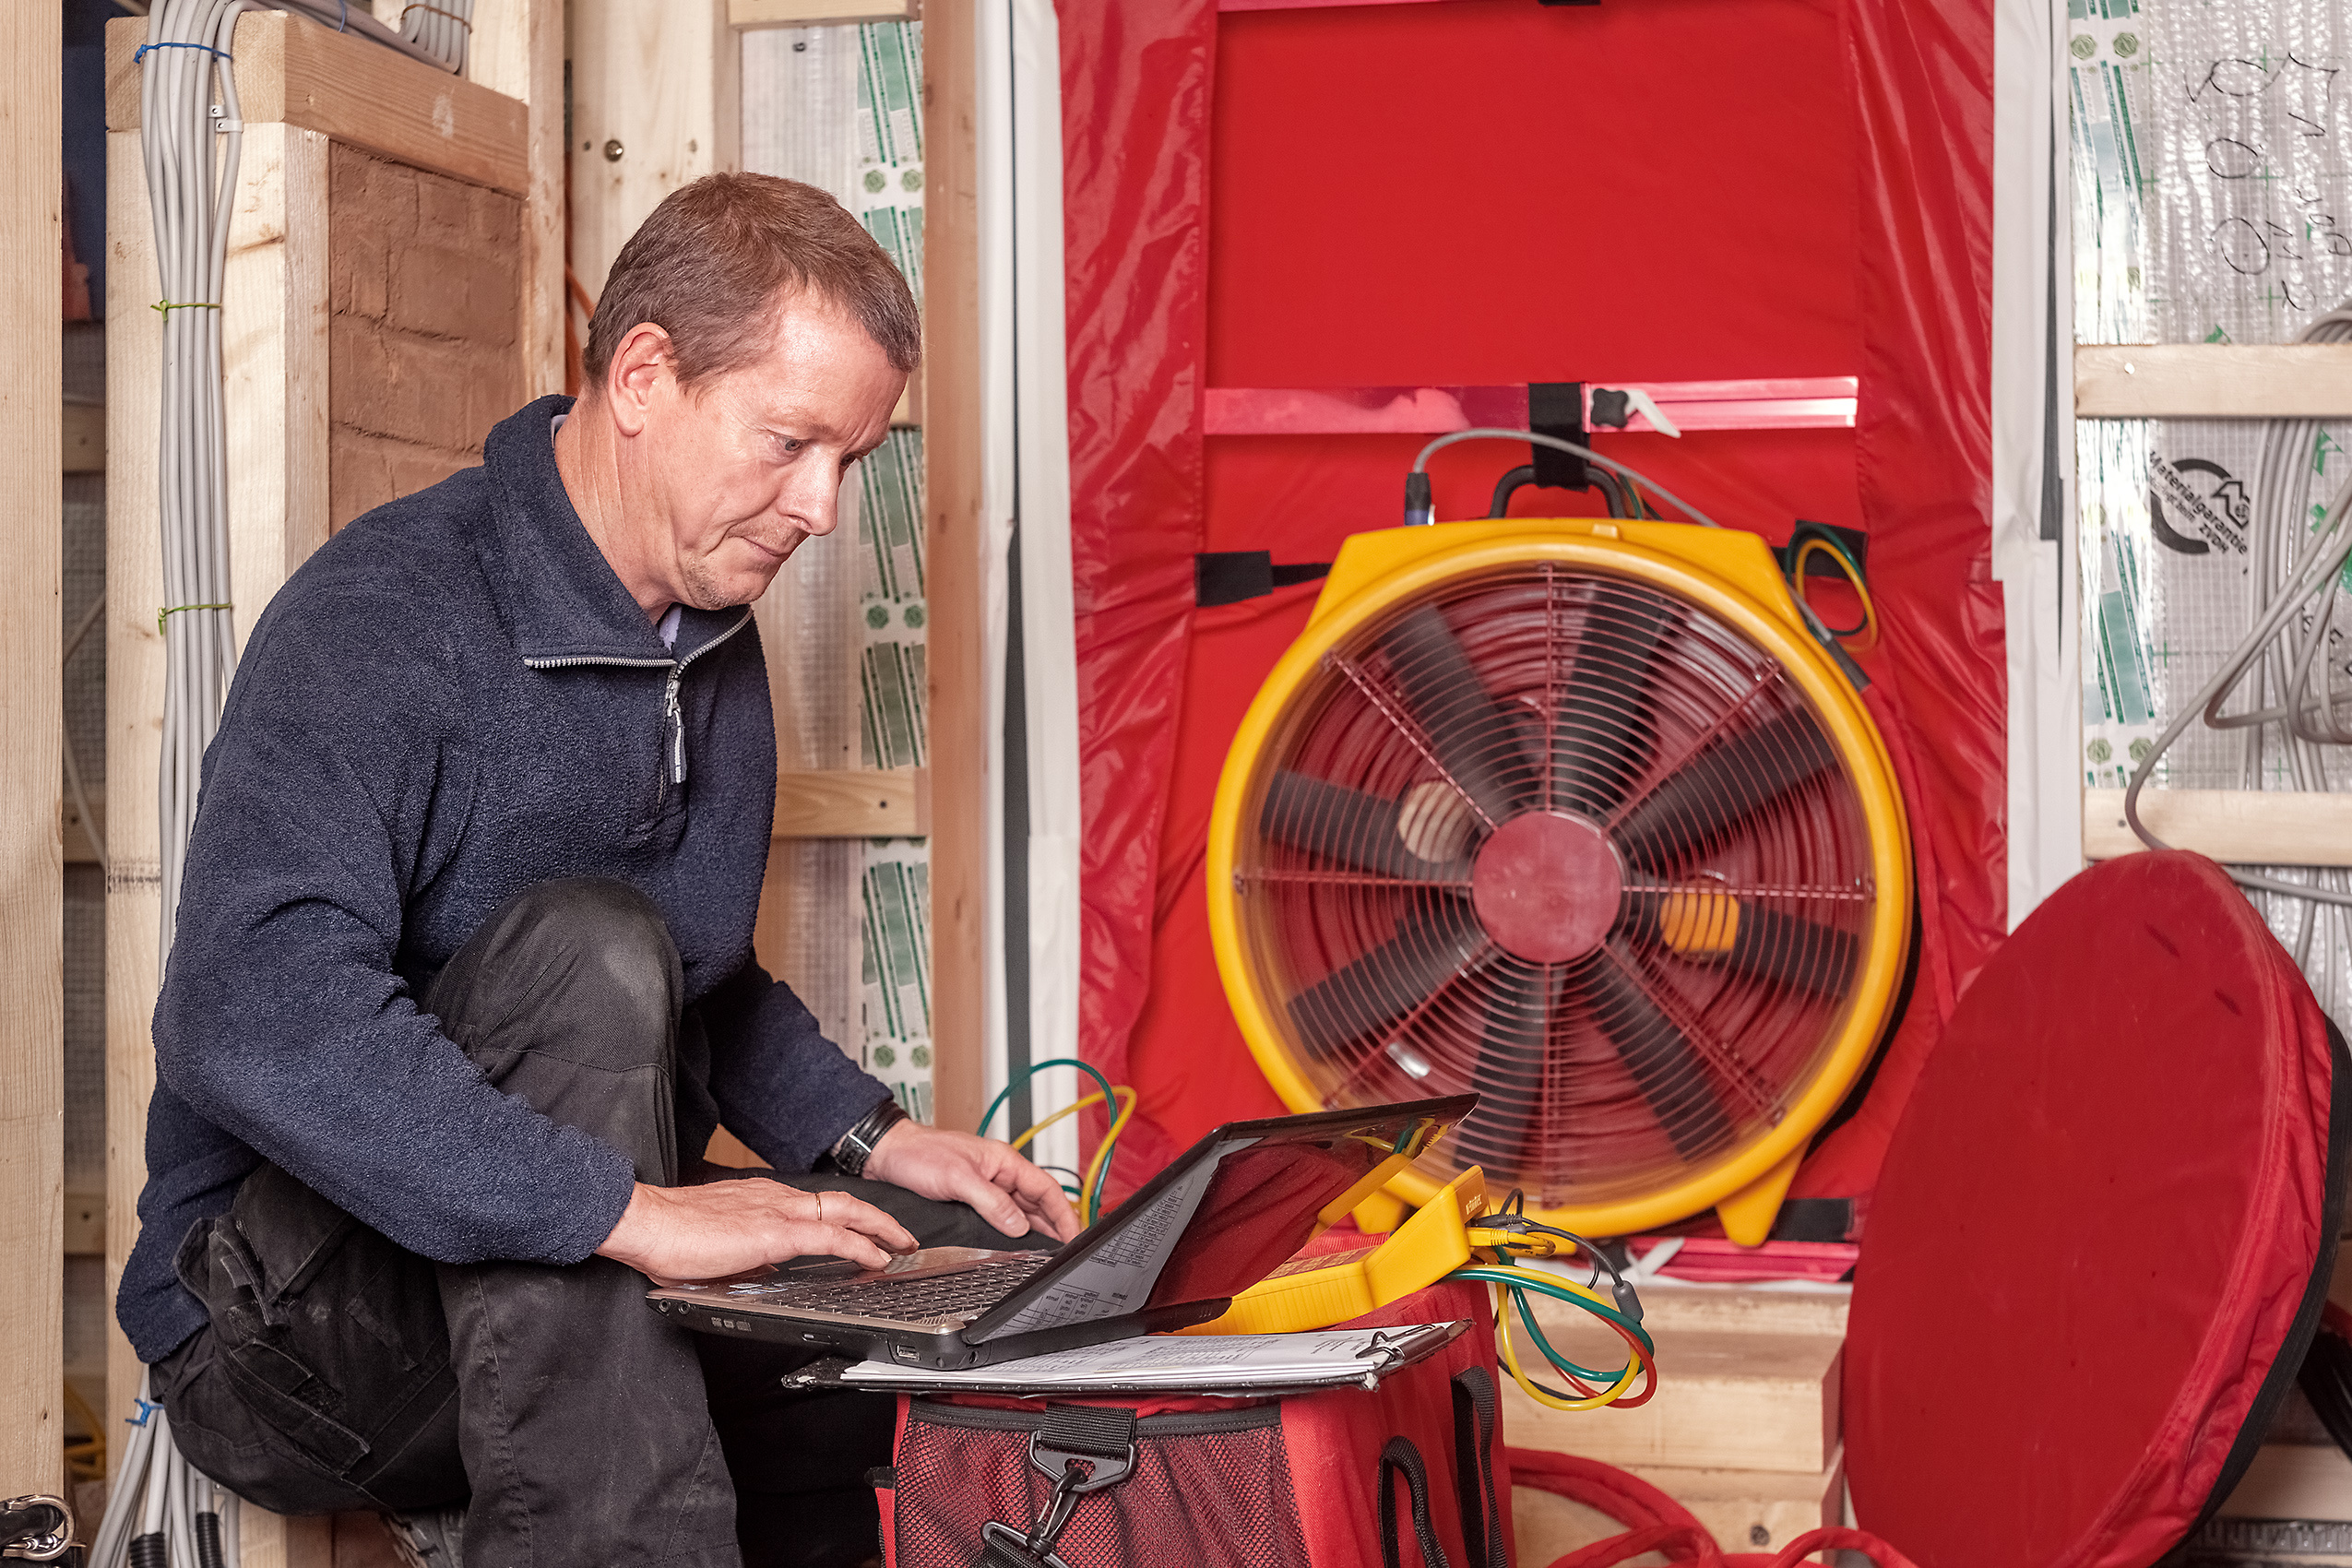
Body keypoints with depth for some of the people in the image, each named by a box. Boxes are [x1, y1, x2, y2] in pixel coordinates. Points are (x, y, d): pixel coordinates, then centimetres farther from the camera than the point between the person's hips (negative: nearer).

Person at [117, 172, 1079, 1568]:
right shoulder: (386, 619, -19)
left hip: (589, 1289, 8)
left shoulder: (711, 636, 10)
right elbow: (254, 1020, -34)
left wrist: (867, 1139, 4)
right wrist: (631, 1208, -37)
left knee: (1023, 1274, -8)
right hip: (284, 1323, -7)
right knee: (587, 950, -31)